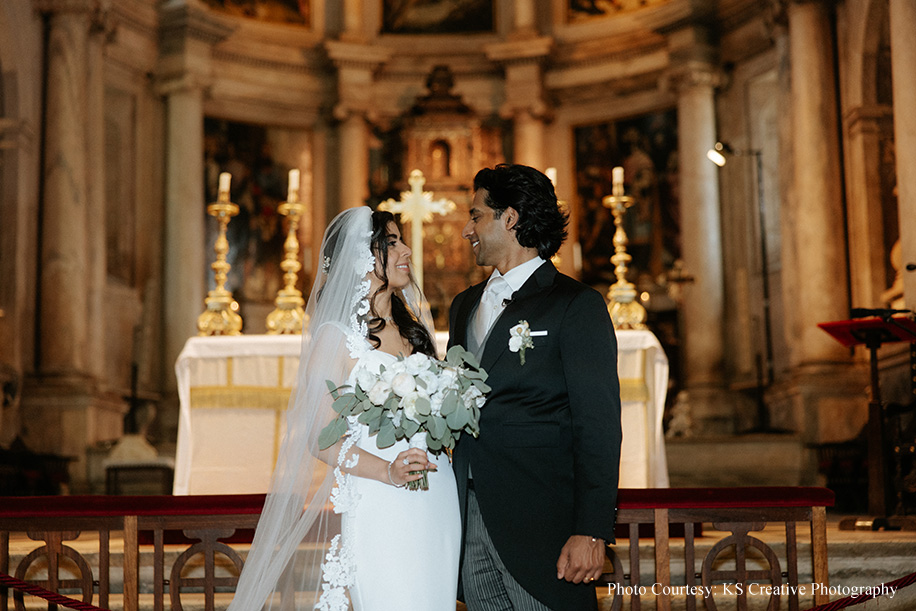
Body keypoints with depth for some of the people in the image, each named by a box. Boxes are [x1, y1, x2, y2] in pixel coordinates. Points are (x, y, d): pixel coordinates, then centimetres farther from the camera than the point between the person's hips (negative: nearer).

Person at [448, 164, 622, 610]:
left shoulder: (577, 305, -4)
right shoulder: (464, 306, 18)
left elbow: (599, 426, -10)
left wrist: (591, 531, -17)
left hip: (540, 523, -6)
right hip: (471, 521, 6)